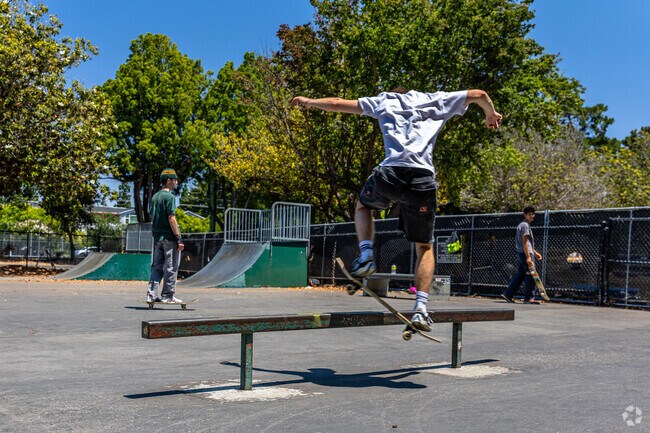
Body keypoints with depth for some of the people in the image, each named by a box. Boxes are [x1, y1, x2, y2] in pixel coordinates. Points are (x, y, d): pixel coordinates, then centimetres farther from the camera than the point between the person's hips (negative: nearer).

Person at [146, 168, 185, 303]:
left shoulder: (154, 197, 14)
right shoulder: (169, 197, -11)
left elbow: (152, 218, 17)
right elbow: (171, 219, -17)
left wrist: (156, 235, 20)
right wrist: (179, 238, -17)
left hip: (157, 237, 8)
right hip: (169, 237, -8)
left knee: (156, 266, 11)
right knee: (171, 267, 0)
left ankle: (152, 295, 8)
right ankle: (168, 296, 3)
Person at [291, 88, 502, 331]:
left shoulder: (384, 101, 25)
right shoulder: (436, 101, 27)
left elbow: (338, 103, 25)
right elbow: (479, 95, 31)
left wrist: (310, 102, 41)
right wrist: (491, 114, 51)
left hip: (390, 172, 0)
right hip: (423, 177, 1)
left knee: (363, 206, 33)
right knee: (424, 247, 15)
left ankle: (366, 255, 10)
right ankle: (420, 308, 0)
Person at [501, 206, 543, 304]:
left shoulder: (522, 225, 21)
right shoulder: (525, 225, -10)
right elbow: (524, 242, -18)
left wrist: (535, 253, 27)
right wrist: (528, 257, -22)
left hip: (521, 254, 10)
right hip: (526, 254, -10)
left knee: (519, 276, 11)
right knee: (530, 276, -5)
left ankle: (507, 294, 11)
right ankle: (528, 298, -2)